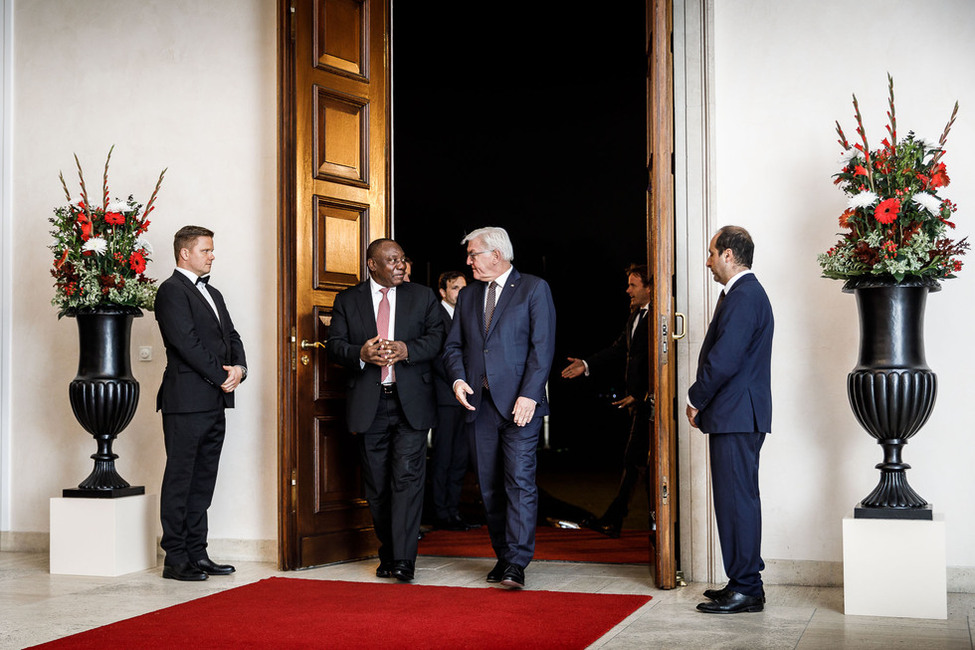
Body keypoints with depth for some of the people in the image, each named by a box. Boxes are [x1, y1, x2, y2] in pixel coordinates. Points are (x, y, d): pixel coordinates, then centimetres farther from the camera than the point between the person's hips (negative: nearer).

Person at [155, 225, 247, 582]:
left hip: (214, 404, 9)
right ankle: (175, 559, 0)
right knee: (180, 480, -4)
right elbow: (186, 343, -15)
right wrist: (222, 377, -11)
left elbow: (231, 337, 18)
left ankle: (196, 553, 16)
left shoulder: (213, 294, 21)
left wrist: (239, 368, -2)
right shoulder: (172, 290, -6)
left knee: (203, 481, 10)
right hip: (186, 402, -8)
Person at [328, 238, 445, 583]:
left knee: (408, 477, -11)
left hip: (411, 402, -1)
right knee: (377, 485, 7)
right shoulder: (347, 300, 10)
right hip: (369, 404, 1)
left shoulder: (422, 296, 9)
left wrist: (407, 349, -15)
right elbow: (335, 344, 4)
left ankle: (403, 560, -12)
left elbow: (437, 337, 2)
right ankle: (387, 555, 19)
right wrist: (361, 354, -16)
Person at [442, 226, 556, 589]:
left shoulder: (534, 289, 1)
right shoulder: (467, 297, 17)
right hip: (479, 403, 6)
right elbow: (453, 346, 18)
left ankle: (516, 565, -13)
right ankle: (504, 557, 18)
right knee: (490, 487, 8)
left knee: (520, 480, -12)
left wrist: (529, 395, -15)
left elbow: (542, 347, -6)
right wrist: (458, 378, -3)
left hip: (519, 402, -5)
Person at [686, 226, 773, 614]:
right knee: (737, 498, 14)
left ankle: (746, 589, -2)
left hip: (737, 417, -11)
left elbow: (724, 360, -22)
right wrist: (703, 401, 12)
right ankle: (743, 582, 21)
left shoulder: (743, 297, -16)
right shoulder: (744, 293, 18)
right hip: (737, 415, 11)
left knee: (736, 499, -7)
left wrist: (696, 399, -9)